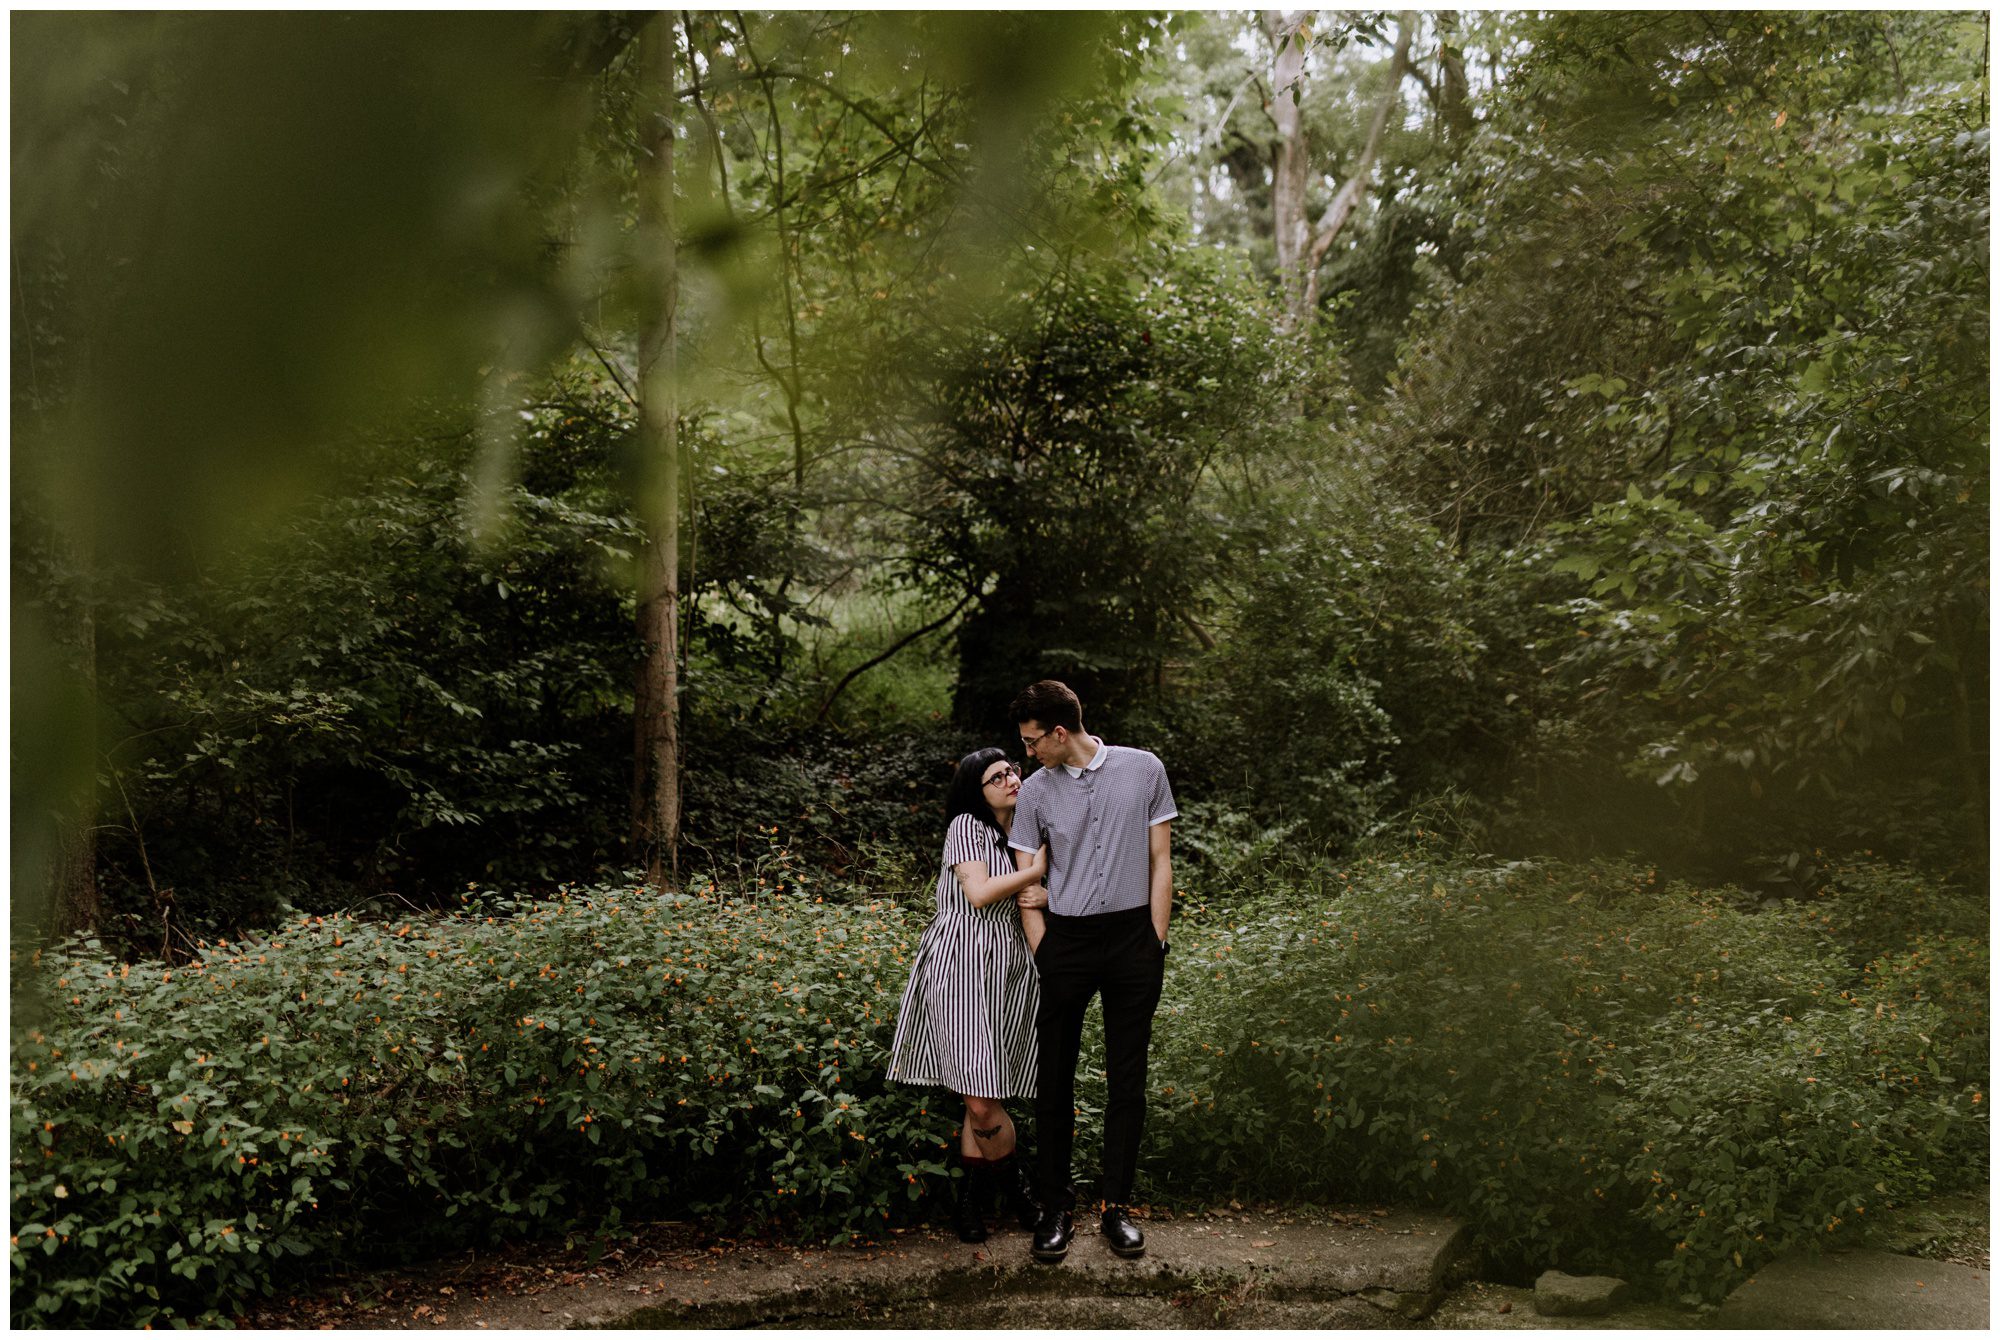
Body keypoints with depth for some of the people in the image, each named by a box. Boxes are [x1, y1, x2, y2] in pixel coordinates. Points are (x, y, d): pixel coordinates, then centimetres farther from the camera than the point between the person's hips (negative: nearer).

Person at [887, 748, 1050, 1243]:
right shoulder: (967, 825, -1)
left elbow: (1034, 893, 26)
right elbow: (979, 893, -12)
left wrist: (1043, 895, 2)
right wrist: (1034, 871, -3)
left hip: (1009, 971, 6)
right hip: (961, 965, -6)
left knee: (985, 1097, 2)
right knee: (980, 1098, -12)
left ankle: (971, 1196, 15)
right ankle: (1016, 1181, 11)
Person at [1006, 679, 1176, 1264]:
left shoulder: (1143, 769, 0)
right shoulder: (1035, 792, 3)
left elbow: (1160, 860, 4)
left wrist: (1155, 942, -1)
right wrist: (1042, 955, -2)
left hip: (1133, 936, -1)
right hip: (1064, 938, 1)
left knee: (1127, 1078, 4)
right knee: (1055, 1077, 2)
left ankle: (1117, 1204, 13)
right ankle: (1056, 1205, 11)